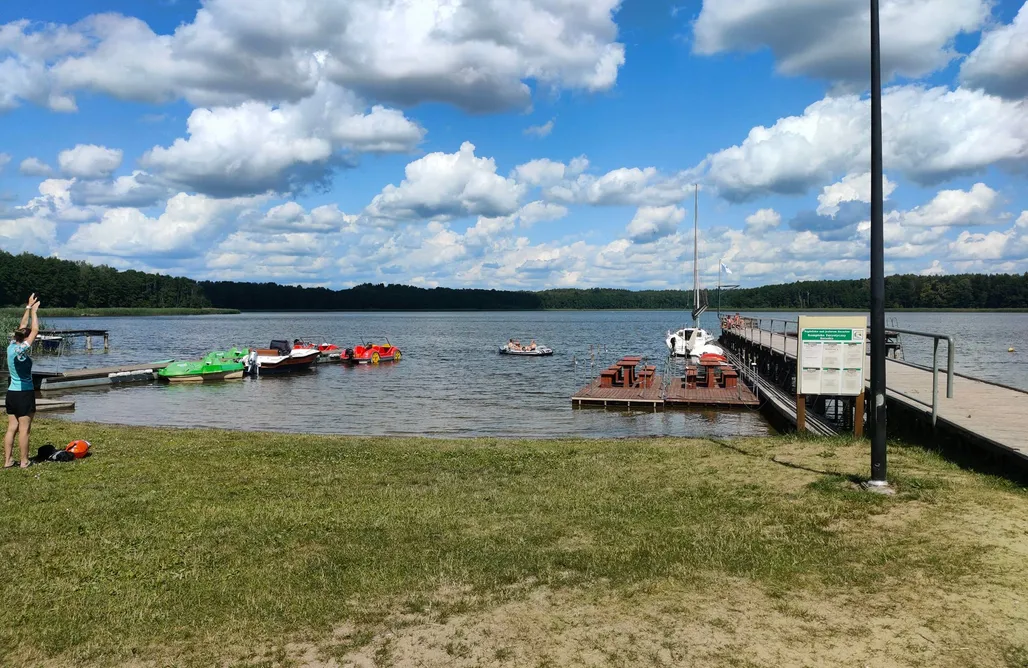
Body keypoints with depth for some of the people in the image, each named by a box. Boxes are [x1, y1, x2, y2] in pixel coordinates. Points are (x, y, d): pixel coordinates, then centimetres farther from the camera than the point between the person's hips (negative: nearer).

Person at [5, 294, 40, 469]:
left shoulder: (11, 346, 4)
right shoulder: (20, 351, -17)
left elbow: (22, 328, 15)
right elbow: (35, 330, -17)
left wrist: (28, 308, 17)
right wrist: (33, 311, -7)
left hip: (11, 393, 8)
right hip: (24, 394, -8)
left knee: (12, 428, 10)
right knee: (24, 430, 0)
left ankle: (8, 460, 12)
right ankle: (24, 461, 5)